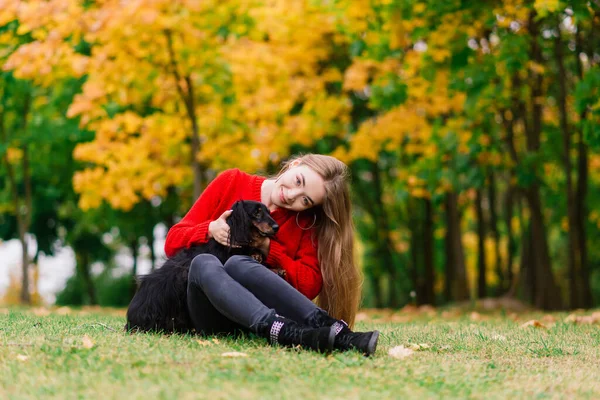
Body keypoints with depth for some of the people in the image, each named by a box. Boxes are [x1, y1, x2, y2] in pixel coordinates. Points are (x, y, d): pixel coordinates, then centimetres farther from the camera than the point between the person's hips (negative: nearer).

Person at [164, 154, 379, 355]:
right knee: (204, 262, -34)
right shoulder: (231, 183, 5)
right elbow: (173, 241, 5)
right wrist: (210, 230, -14)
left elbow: (310, 284, -7)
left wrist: (267, 248, -15)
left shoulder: (306, 222, 6)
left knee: (238, 264, -33)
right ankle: (291, 334, -55)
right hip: (209, 315, 1)